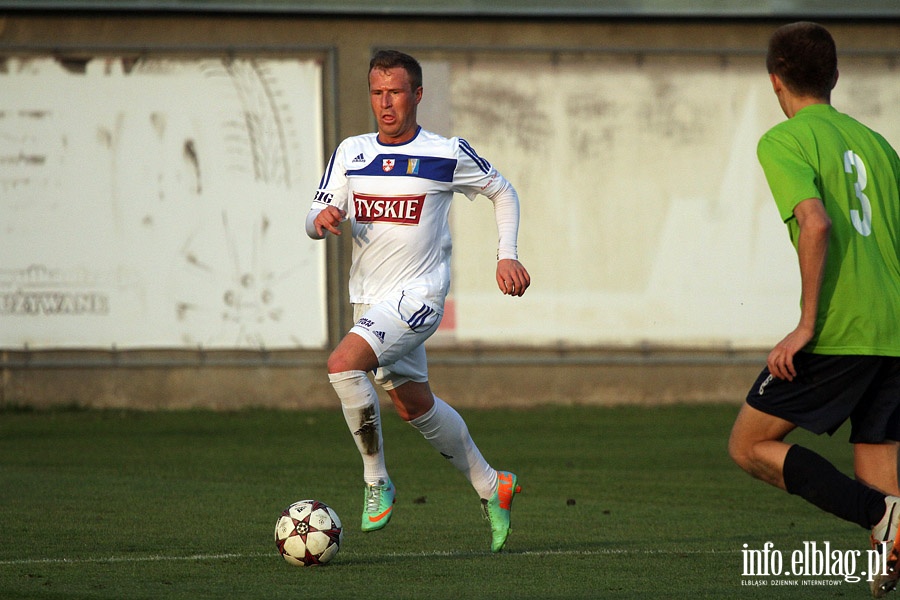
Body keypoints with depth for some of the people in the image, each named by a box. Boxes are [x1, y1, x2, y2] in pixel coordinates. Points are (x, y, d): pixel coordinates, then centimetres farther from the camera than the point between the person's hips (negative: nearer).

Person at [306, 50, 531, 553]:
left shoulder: (448, 155, -7)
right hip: (370, 298, 6)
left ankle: (377, 482, -12)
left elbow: (502, 191, 9)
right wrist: (322, 219, -22)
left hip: (419, 294, -6)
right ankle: (491, 488, 34)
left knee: (344, 365, -27)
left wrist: (508, 255, 0)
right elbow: (317, 221, 2)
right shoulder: (350, 153, 5)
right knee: (416, 406, 15)